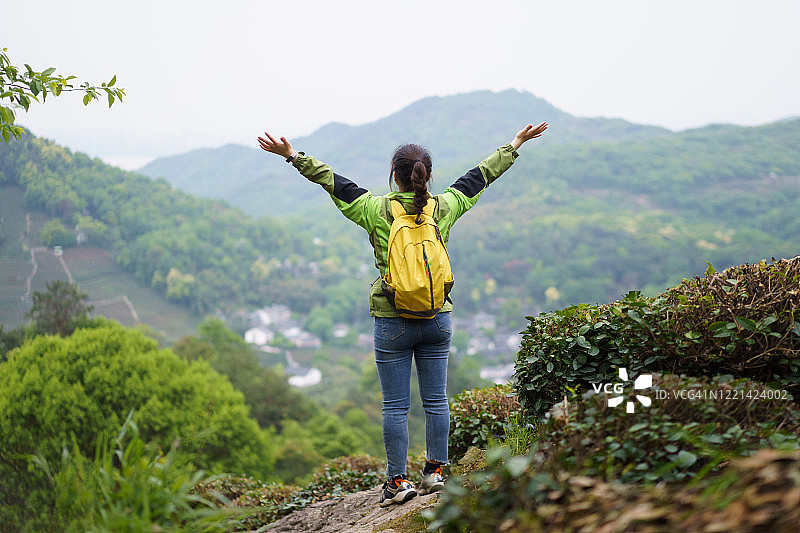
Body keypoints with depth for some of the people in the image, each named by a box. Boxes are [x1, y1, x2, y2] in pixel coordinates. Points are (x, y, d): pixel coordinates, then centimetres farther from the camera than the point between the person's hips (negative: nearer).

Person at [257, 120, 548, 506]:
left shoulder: (376, 210, -8)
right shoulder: (445, 208, 0)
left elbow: (331, 180, -3)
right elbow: (481, 175, 12)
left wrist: (294, 156, 4)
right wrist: (515, 144, 24)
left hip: (392, 322, -3)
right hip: (438, 319, 3)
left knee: (395, 406, 3)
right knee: (436, 399, 11)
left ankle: (398, 481, 8)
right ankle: (435, 471, 19)